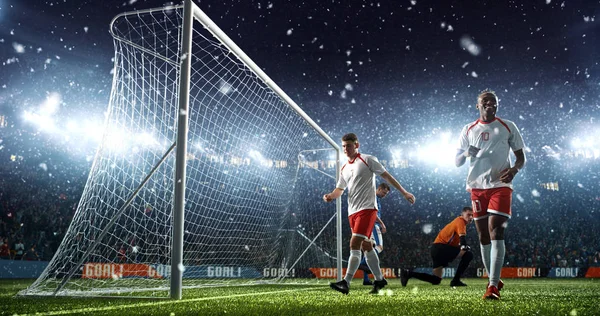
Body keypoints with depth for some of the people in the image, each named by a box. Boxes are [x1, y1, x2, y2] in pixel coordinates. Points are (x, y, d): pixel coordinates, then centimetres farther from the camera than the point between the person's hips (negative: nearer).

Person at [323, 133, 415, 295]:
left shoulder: (367, 159, -2)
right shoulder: (344, 168, 16)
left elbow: (387, 176, -1)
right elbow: (339, 189, 18)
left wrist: (404, 192, -2)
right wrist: (331, 196, -5)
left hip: (367, 208, -7)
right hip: (352, 211, 7)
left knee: (354, 244, -17)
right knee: (366, 247, 11)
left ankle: (346, 283, -19)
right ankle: (379, 280, 23)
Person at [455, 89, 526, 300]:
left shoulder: (507, 127, 5)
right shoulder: (468, 130, 10)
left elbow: (521, 156, 8)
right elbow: (457, 161, 10)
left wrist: (514, 169, -14)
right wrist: (466, 153, -13)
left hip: (500, 186, -3)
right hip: (477, 187, 3)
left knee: (496, 231, -16)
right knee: (483, 236, 6)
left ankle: (493, 286, -18)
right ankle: (493, 280, 22)